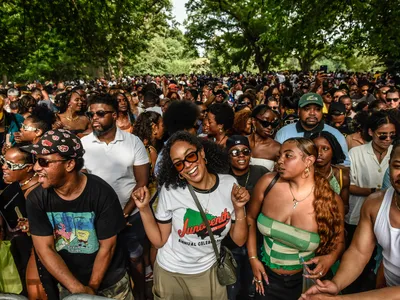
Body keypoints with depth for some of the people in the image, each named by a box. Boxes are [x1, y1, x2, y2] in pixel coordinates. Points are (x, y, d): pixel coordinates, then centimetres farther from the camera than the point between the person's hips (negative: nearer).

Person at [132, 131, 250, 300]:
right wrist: (144, 209, -22)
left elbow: (239, 240, -8)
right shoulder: (170, 190, -18)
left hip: (209, 272, 1)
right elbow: (159, 241, -10)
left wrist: (239, 209, -23)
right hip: (170, 272, -1)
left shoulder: (229, 184, -15)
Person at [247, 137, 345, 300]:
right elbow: (250, 217, -1)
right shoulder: (267, 182, -16)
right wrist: (253, 258, -4)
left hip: (306, 282, 0)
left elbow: (339, 242, -1)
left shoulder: (330, 200, -17)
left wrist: (330, 258, -22)